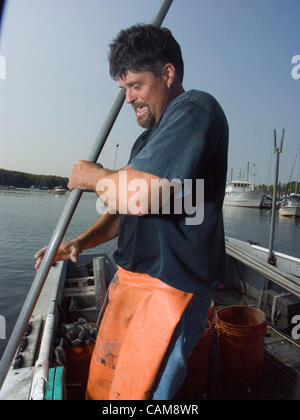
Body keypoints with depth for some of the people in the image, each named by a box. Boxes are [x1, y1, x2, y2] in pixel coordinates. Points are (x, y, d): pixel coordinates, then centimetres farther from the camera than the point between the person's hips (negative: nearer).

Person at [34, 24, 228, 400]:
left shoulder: (196, 109, -13)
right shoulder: (149, 138, 18)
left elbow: (139, 196, -27)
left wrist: (94, 177, -6)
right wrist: (80, 242, 5)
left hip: (169, 287, -9)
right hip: (130, 280, 9)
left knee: (135, 390, 5)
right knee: (101, 379, 19)